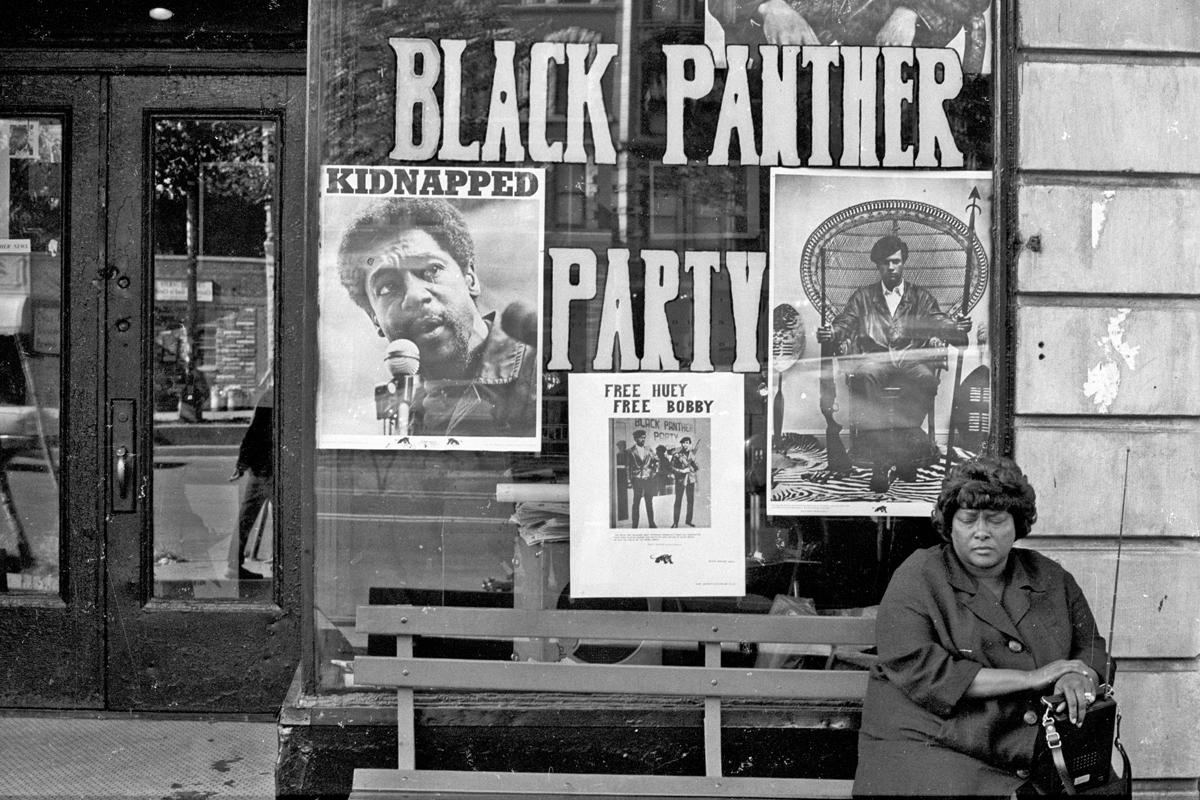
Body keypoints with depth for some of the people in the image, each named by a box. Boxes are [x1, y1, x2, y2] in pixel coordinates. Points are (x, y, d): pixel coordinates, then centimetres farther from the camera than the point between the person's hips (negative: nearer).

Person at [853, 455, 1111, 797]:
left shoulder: (1052, 579, 14)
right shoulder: (917, 578, -2)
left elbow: (1091, 648, 19)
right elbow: (918, 670, -14)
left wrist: (1079, 677, -8)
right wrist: (1030, 678, -13)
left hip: (1033, 767, 5)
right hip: (929, 753, -4)